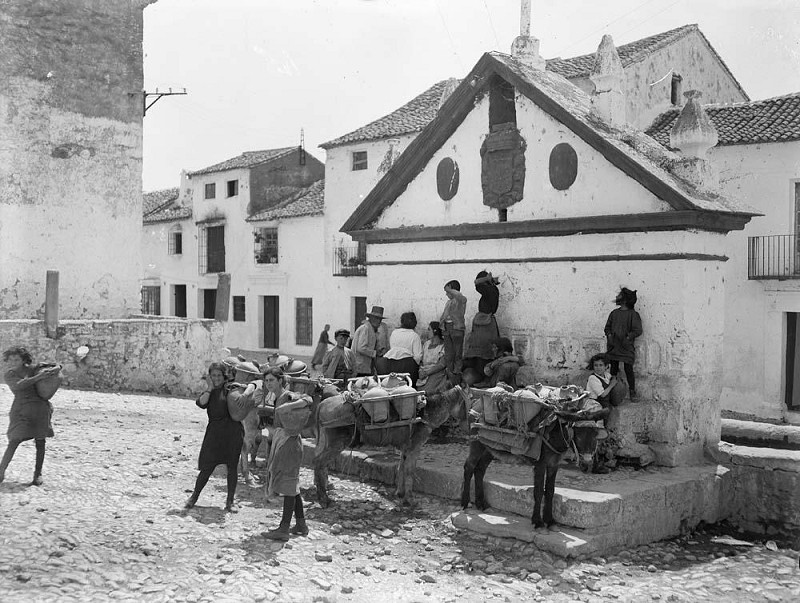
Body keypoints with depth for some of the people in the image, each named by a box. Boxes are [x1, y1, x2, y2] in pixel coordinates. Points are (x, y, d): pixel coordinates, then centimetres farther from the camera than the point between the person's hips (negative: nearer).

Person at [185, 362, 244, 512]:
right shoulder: (209, 392, 10)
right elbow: (201, 403, -10)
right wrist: (210, 388, -5)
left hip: (233, 431, -1)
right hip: (215, 432, 1)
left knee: (232, 466, 4)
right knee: (207, 467, 1)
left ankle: (230, 501, 15)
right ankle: (194, 497, 21)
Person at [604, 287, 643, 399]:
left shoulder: (633, 314, -4)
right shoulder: (614, 313, 13)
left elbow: (638, 330, -9)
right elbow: (607, 327, 16)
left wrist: (628, 338, -18)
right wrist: (609, 335, -3)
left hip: (627, 347, -5)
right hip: (613, 346, 5)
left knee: (628, 369, -3)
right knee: (613, 369, 6)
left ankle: (632, 392, 8)